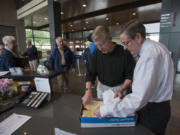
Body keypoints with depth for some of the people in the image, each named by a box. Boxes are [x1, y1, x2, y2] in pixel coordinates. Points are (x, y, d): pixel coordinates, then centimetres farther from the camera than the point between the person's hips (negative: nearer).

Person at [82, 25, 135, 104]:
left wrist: (121, 90, -24)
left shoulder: (124, 52, -19)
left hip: (119, 87, -2)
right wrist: (88, 90, -22)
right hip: (102, 87, 2)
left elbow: (130, 75, -12)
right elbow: (90, 73, -8)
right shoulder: (96, 54, -11)